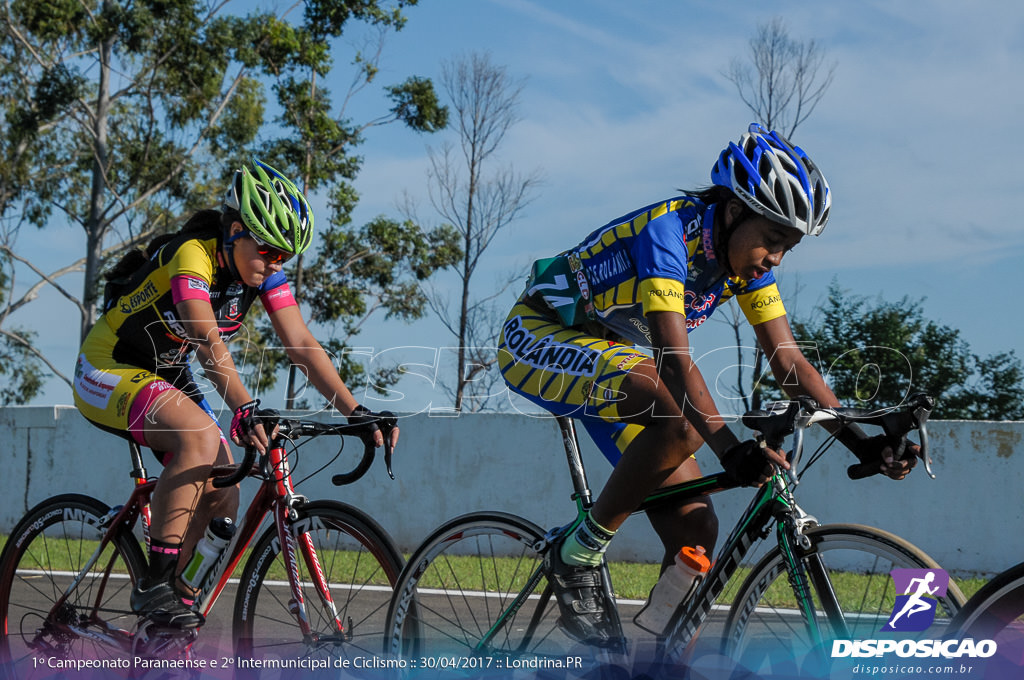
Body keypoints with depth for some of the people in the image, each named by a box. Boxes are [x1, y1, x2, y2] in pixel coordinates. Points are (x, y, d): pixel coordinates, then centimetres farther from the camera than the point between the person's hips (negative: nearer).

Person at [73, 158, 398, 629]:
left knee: (221, 496, -4)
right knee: (202, 435, -33)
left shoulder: (263, 269, -8)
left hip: (166, 377, 8)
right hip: (108, 370, -8)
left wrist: (354, 411, -26)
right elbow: (209, 341, -43)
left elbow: (301, 344, -14)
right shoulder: (193, 256, -29)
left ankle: (158, 588, 15)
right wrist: (245, 409, -56)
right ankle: (156, 583, -26)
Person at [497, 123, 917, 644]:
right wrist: (730, 448, -48)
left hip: (612, 357, 8)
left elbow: (789, 361, -4)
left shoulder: (747, 255, -4)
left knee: (695, 527, -6)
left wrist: (860, 443, -14)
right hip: (540, 338, -8)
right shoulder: (668, 230, -28)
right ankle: (577, 557, -18)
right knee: (681, 420, -34)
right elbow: (673, 357, -37)